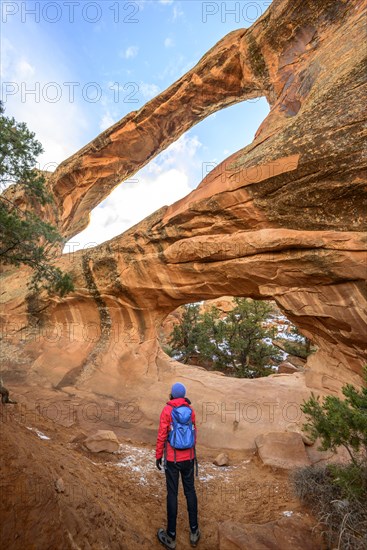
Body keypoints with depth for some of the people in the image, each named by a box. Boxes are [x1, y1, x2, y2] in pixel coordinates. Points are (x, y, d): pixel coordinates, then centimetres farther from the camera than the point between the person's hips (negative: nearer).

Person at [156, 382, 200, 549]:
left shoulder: (167, 410, -17)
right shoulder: (191, 410, -6)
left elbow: (162, 436, -14)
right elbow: (194, 433, 3)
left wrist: (158, 456, -1)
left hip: (172, 459, -3)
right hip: (188, 457, 3)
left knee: (172, 494, 10)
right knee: (190, 491, 18)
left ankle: (171, 536, 24)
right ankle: (194, 532, 30)